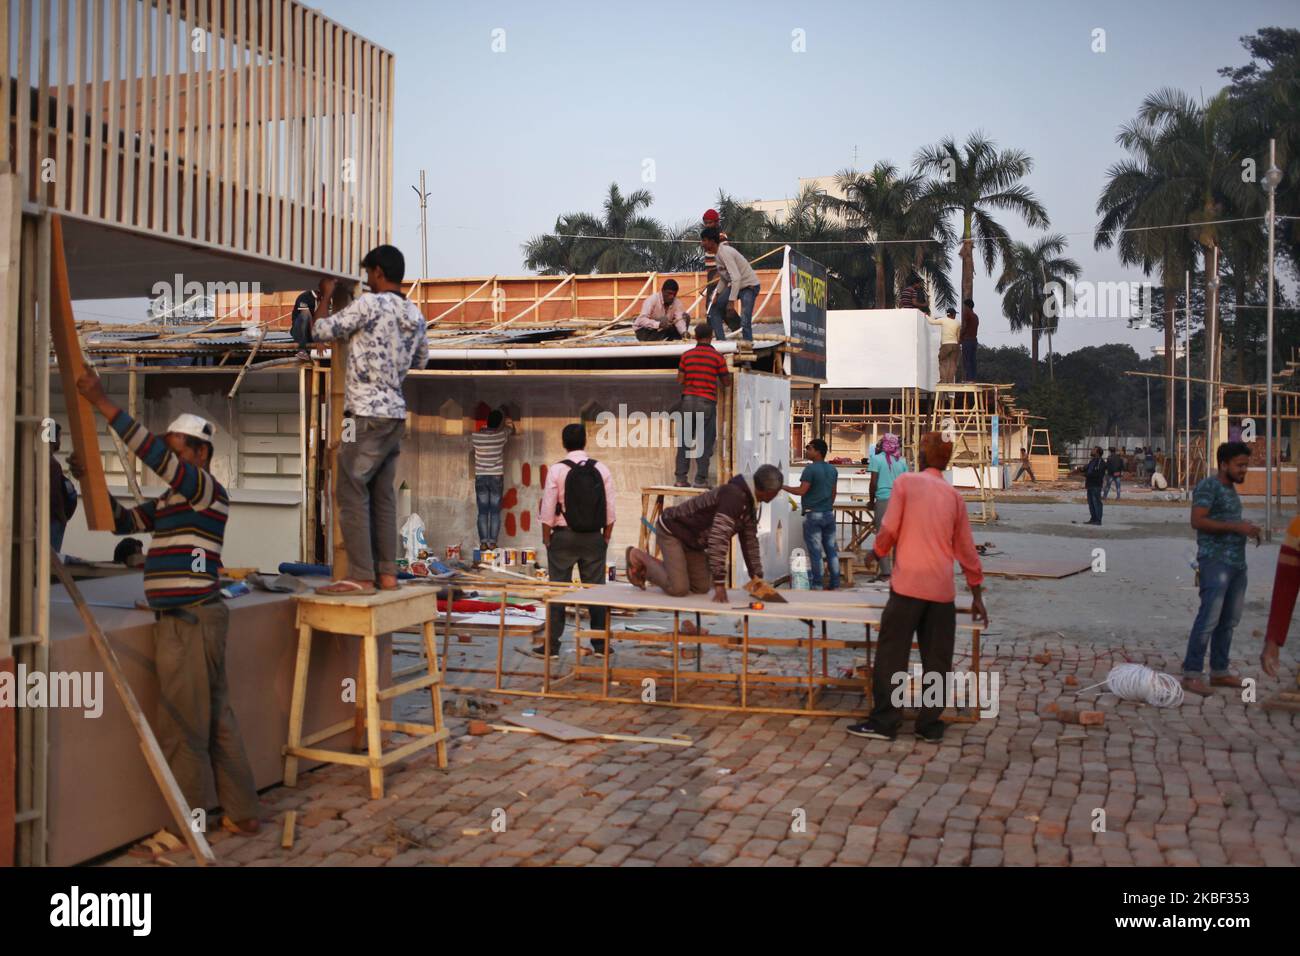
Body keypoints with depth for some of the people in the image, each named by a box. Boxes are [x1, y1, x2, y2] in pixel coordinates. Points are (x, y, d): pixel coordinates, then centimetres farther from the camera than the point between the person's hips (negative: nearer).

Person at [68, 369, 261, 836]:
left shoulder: (210, 491, -10)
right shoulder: (169, 501, 17)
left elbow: (155, 455, -24)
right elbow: (122, 521, 23)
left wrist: (102, 402, -24)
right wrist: (90, 479, 11)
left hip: (192, 622, -10)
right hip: (181, 621, 10)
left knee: (182, 728, -1)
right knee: (216, 722, 13)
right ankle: (242, 813, 21)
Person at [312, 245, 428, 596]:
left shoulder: (369, 304, -11)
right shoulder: (415, 316, 12)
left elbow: (321, 331, -5)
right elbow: (420, 360, 26)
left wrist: (325, 297, 11)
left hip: (367, 413, -8)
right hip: (396, 414, 8)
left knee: (351, 493, -5)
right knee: (382, 495, 10)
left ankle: (361, 577, -7)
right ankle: (387, 573, 12)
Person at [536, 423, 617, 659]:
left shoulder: (557, 470, -8)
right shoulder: (602, 469, 0)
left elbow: (548, 510, -8)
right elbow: (610, 510, 1)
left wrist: (546, 540, 2)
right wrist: (605, 538, 10)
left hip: (564, 536, -2)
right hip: (594, 538, 2)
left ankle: (551, 645, 7)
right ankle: (601, 644, 13)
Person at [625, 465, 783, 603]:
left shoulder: (750, 502, 1)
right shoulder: (733, 495, -31)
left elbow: (749, 539, 9)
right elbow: (719, 538, -36)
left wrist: (756, 575, 1)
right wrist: (719, 583, -35)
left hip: (692, 540, 10)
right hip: (671, 530, -10)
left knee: (701, 587, 7)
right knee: (678, 588, -16)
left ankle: (649, 569, 22)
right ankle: (638, 557, 4)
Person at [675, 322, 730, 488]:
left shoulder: (686, 355, 4)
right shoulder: (717, 357, -2)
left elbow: (680, 380, 4)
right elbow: (725, 381, 5)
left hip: (688, 399, 2)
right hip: (707, 402, -2)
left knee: (685, 440, 7)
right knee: (705, 441, 3)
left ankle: (681, 478, 4)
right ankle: (701, 479, 0)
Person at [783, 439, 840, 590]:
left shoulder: (811, 469, -13)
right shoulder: (832, 469, 11)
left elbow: (801, 491, -18)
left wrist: (783, 486, -8)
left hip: (813, 515, -7)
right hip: (829, 514, 7)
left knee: (815, 552, -2)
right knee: (831, 550, 9)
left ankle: (817, 586, 0)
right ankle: (835, 585, 11)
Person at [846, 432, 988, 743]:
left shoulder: (906, 483, -2)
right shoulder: (954, 495, 8)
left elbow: (889, 530, -6)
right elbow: (966, 549, 12)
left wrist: (878, 550, 16)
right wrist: (977, 594, 19)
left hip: (908, 584, -3)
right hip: (943, 589, 4)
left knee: (892, 654, 3)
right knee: (937, 659, 10)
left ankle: (884, 721, 4)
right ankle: (930, 724, 14)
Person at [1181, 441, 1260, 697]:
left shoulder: (1231, 488, 19)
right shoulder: (1208, 486, -9)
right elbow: (1197, 520, -18)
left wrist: (1248, 530, 11)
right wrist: (1237, 526, -18)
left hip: (1237, 561, 9)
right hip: (1215, 560, -9)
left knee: (1229, 619, 11)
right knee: (1209, 617, -12)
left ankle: (1219, 671, 19)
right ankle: (1191, 674, -9)